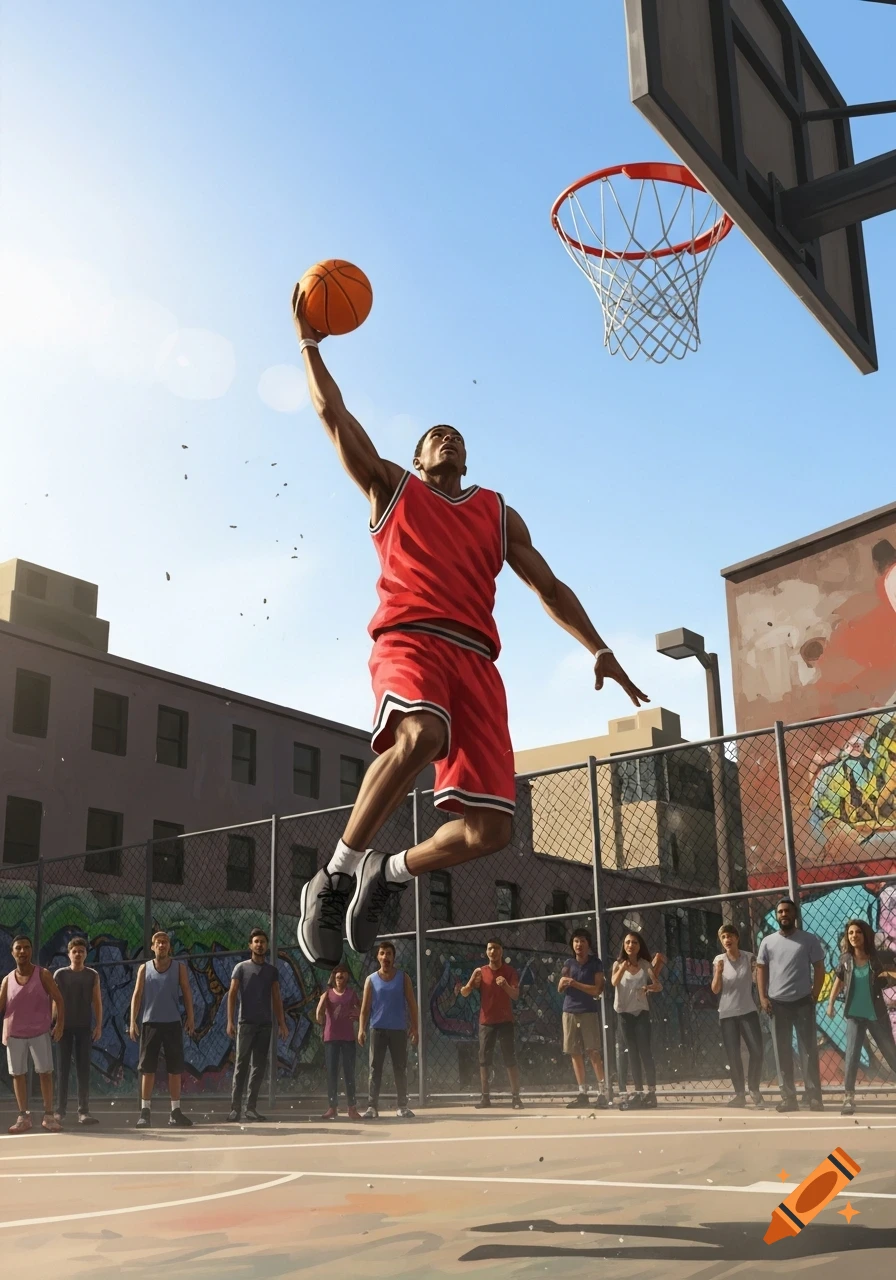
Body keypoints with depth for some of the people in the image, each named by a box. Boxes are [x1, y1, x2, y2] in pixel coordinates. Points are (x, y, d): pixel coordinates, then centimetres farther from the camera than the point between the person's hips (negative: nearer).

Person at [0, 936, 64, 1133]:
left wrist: (60, 1023, -13)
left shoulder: (43, 974, -4)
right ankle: (23, 1117, 12)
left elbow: (58, 999, -3)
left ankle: (48, 1116, 4)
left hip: (40, 1033, -2)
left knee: (45, 1073, -2)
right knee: (18, 1074, 4)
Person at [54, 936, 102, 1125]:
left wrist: (98, 1025, -2)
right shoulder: (60, 974, 3)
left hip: (84, 1027, 1)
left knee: (83, 1068, -1)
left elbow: (97, 1002, 6)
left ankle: (84, 1111, -2)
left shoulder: (92, 975, 5)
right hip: (64, 1026, 0)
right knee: (63, 1067, 2)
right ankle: (60, 1110, 7)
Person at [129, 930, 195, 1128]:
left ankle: (175, 1112, 10)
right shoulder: (144, 968, 6)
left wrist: (190, 1017, -2)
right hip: (150, 1023, 0)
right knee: (147, 1069, 0)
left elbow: (186, 993, 6)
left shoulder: (179, 967, 6)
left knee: (175, 1069, 2)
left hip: (173, 1023, 0)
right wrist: (133, 1021, -4)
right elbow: (137, 995, 4)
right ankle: (145, 1111, 7)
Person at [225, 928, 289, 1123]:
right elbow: (231, 994, -2)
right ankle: (235, 1107, -2)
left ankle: (252, 1108, 8)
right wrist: (230, 1021, -12)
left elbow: (276, 999, 13)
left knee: (258, 1067, 4)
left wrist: (282, 1023, 5)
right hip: (246, 1023, -3)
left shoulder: (272, 970, 12)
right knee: (241, 1066, -4)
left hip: (265, 1025, 3)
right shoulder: (241, 967, 3)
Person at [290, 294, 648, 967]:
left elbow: (547, 584, 25)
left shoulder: (498, 512, 29)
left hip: (476, 658, 4)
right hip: (410, 638, -3)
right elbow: (334, 415, 17)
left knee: (490, 827, -10)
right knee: (420, 734, -40)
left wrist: (598, 648, 16)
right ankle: (335, 876, -22)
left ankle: (392, 873, 20)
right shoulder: (392, 487, 22)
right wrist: (310, 342, 20)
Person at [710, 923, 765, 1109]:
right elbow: (715, 990, -3)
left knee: (756, 1051, -7)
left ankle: (755, 1091, 7)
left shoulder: (749, 958, -4)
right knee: (732, 1055, 1)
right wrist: (718, 972, -19)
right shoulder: (719, 960, -2)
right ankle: (739, 1094, 8)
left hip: (748, 1011, -1)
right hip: (727, 1014, 1)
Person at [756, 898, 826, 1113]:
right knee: (782, 1053, 4)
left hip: (803, 1002, -2)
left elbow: (819, 968, 1)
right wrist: (763, 997, -2)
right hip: (777, 1003, 2)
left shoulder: (809, 939, 3)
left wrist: (815, 995, -8)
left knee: (809, 1050, -2)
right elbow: (761, 969, 8)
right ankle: (788, 1098, 8)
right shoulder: (768, 942, 8)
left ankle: (814, 1097, 1)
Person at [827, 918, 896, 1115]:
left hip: (877, 1014, 0)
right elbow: (838, 980, 9)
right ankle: (849, 1098, -1)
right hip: (855, 1015, 0)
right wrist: (830, 1004, 7)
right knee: (852, 1056, -6)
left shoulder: (876, 957, -7)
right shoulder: (846, 958, -4)